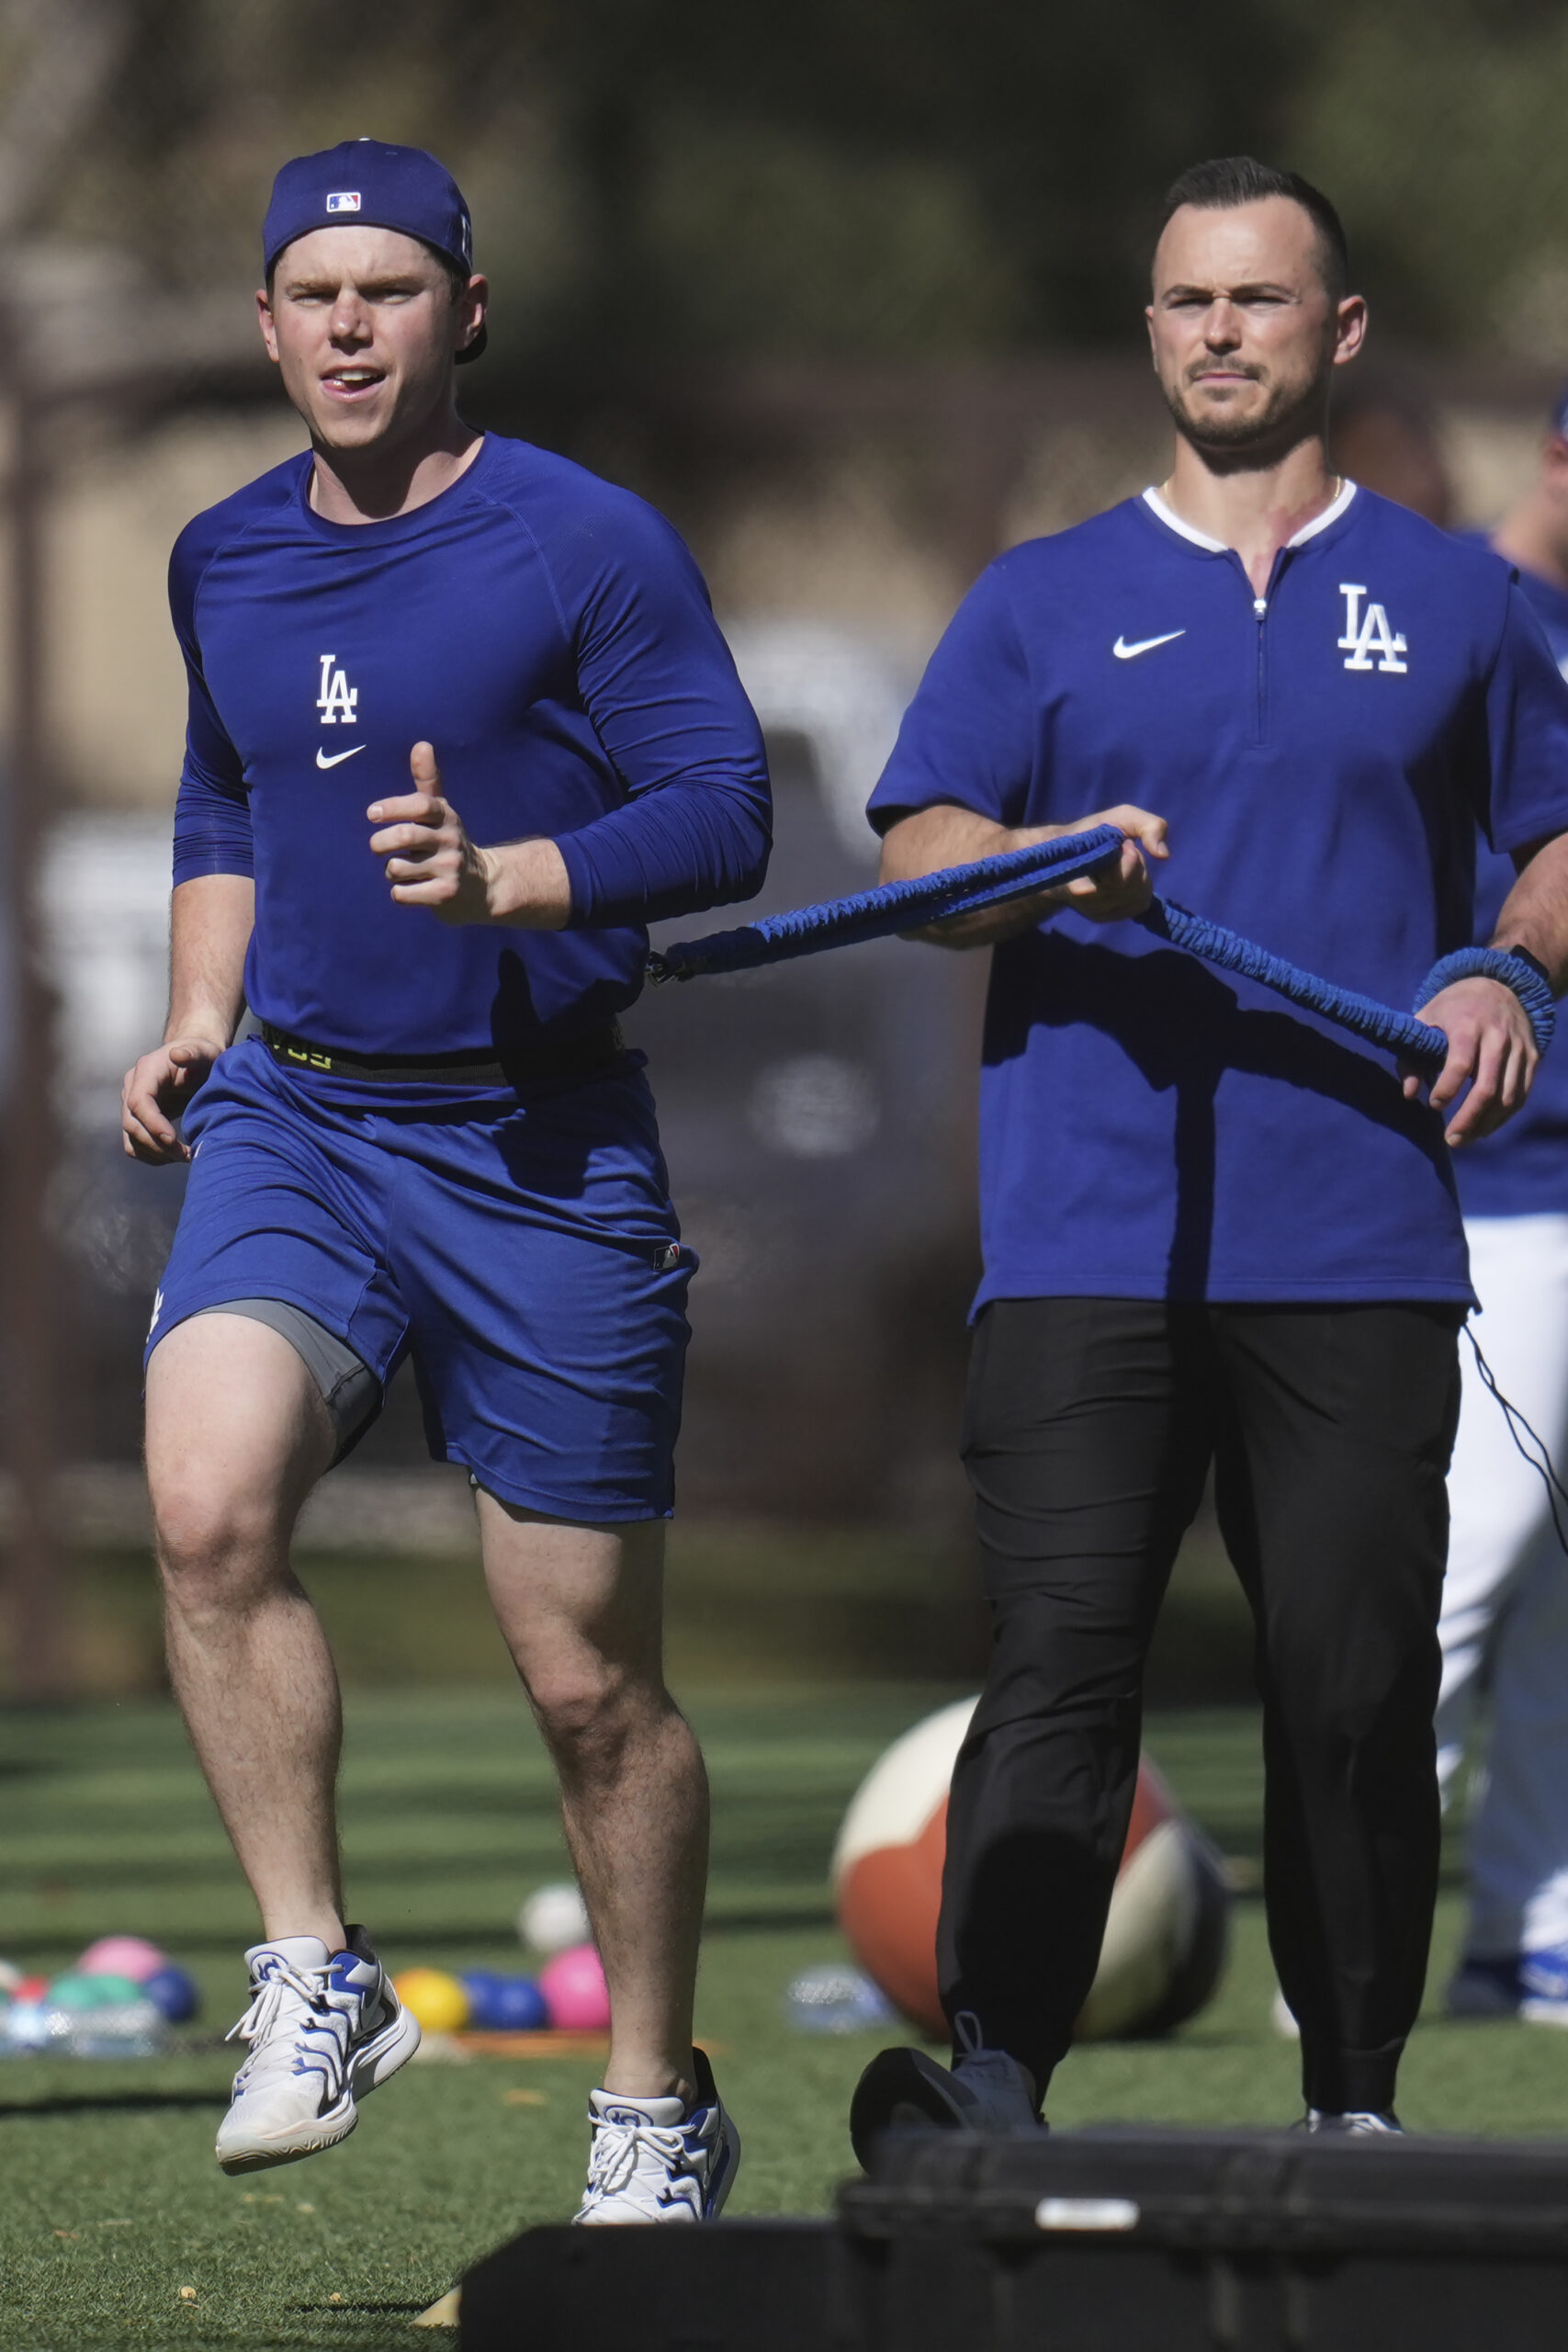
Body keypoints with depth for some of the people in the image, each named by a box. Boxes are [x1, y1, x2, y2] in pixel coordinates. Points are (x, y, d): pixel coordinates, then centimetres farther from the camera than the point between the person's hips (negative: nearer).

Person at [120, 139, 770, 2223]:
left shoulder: (588, 545, -6)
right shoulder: (225, 563, 11)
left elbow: (723, 815, -9)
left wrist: (500, 878, -23)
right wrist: (198, 1019, 13)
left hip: (543, 1150, -3)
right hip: (293, 1121, 3)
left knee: (590, 1679, 3)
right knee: (208, 1502, -27)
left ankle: (656, 2102, 22)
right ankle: (316, 1977, -16)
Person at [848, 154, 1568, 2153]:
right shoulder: (1041, 604, 13)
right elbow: (916, 854, 6)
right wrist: (1055, 861, -16)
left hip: (1360, 1241, 1)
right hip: (1085, 1231, 0)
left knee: (1353, 1675, 0)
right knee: (1059, 1653, -13)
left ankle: (1356, 2100, 10)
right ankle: (994, 2082, -20)